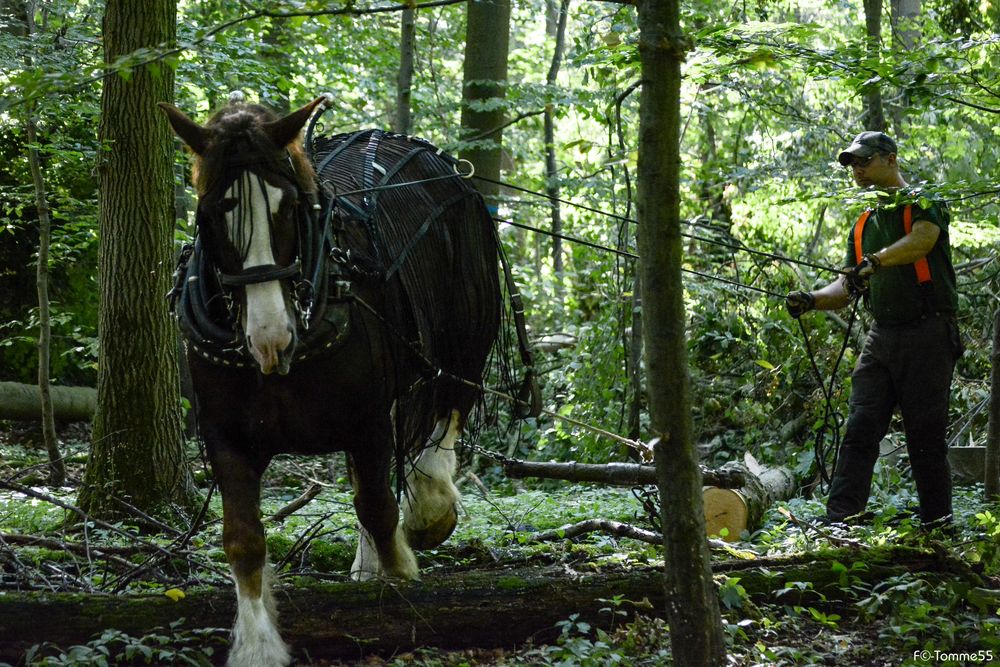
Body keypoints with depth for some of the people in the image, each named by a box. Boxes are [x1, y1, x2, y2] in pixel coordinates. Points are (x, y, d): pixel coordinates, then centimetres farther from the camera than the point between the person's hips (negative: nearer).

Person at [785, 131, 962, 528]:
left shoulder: (923, 202, 0)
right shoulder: (864, 225, 20)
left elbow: (922, 240, -23)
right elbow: (848, 287, 18)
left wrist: (874, 261, -38)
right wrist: (812, 301, -2)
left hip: (928, 334, -6)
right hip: (881, 338, 6)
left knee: (926, 436, -4)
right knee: (860, 429, -5)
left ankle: (938, 524, 6)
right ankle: (839, 521, -12)